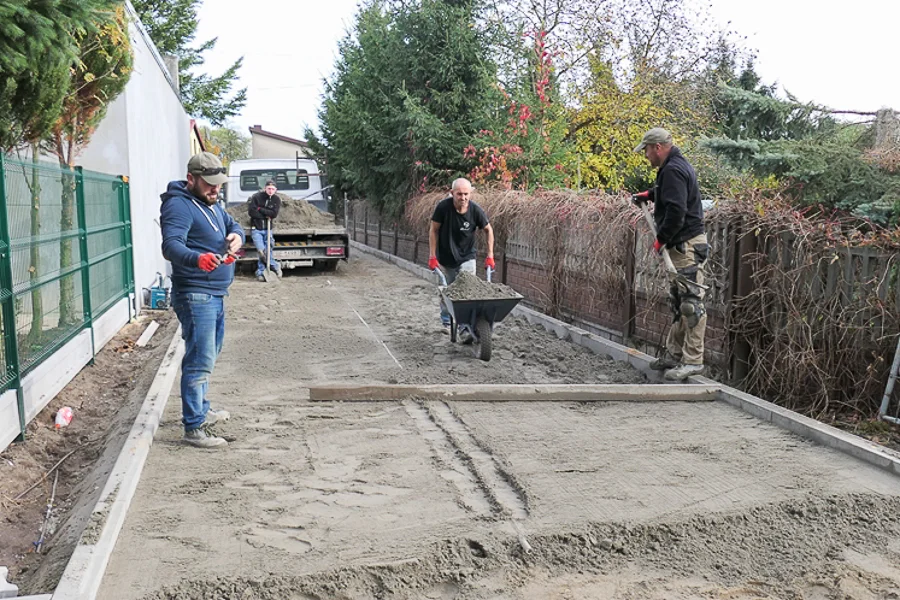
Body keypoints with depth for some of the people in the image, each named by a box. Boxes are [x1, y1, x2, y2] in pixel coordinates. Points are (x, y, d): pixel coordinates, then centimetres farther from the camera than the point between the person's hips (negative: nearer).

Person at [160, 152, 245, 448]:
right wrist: (198, 259, -49)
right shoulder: (178, 206, -15)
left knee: (208, 356, 22)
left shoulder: (211, 204, 16)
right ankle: (194, 428, -8)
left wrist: (236, 236, -9)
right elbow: (171, 246, -28)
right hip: (195, 294, -10)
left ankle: (200, 410, 37)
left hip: (215, 293, 10)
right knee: (199, 361, -12)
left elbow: (233, 225, 17)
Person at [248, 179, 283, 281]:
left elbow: (274, 214, -11)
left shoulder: (277, 199, 1)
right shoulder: (256, 197, -6)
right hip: (256, 228, -2)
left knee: (266, 251, 0)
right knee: (261, 250, -15)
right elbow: (251, 211, -12)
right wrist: (266, 215, -10)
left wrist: (260, 209, -14)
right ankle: (275, 266, 0)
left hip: (268, 229, 2)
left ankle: (260, 272, 12)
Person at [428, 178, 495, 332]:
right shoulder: (443, 207, -21)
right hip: (446, 258, 0)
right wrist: (432, 257, -9)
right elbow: (434, 231, -10)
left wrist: (490, 256, -4)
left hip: (467, 258, 0)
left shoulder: (475, 210, -17)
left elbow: (488, 230, -1)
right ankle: (446, 322, 32)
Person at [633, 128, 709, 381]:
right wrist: (649, 194, 31)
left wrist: (661, 239, -16)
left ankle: (693, 360, -6)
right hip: (682, 245, 11)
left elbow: (676, 211, -25)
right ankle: (674, 354, 23)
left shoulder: (672, 170, -16)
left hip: (687, 245, -11)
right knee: (678, 303, 15)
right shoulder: (678, 165, 18)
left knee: (691, 302, -8)